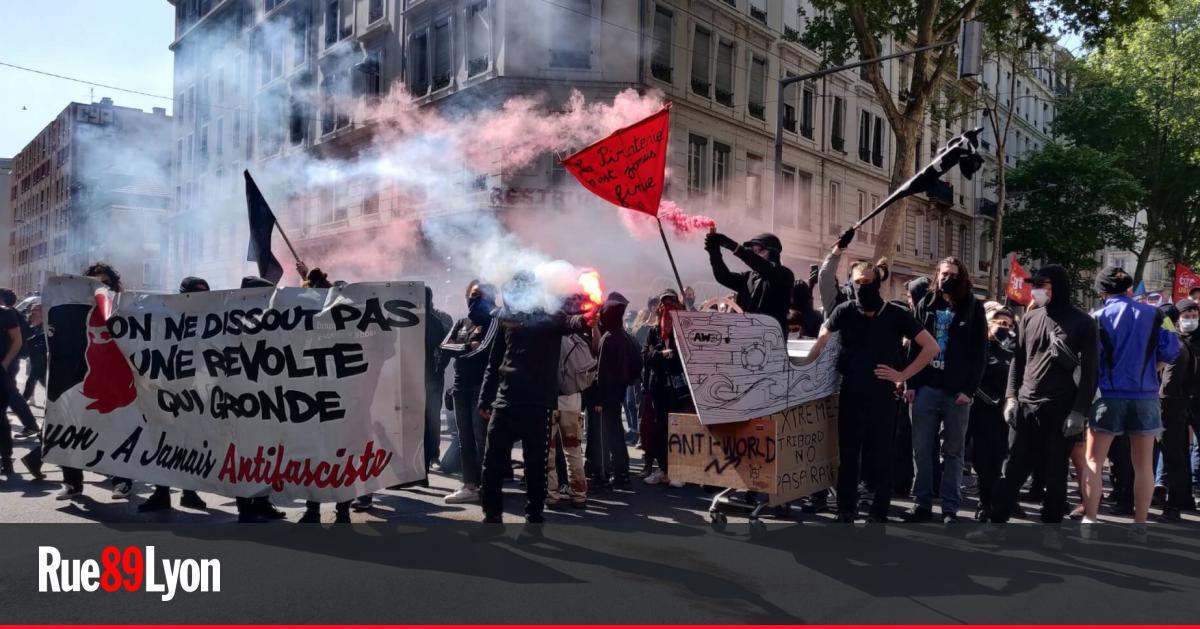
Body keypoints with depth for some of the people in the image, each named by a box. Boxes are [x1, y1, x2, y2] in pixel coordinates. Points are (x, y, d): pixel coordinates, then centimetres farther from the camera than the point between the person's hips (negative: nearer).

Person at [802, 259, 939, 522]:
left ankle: (879, 512, 16)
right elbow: (823, 339, 15)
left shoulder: (895, 314, -4)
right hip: (850, 394, 2)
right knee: (848, 455, 8)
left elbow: (931, 347, -1)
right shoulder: (845, 311, 0)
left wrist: (903, 375, -5)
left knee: (881, 457, 5)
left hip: (882, 396, -1)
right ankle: (846, 510, 19)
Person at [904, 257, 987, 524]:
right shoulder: (925, 305, 9)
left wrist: (969, 389, -10)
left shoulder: (973, 308, 3)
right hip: (926, 387, 2)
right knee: (922, 449, 3)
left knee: (953, 452, 6)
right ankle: (923, 504, 12)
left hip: (957, 391, -2)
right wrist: (911, 384, 0)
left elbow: (979, 352, -2)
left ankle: (950, 509, 12)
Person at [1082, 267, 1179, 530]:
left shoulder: (1098, 318, -2)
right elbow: (1171, 352, -1)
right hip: (1145, 396, 2)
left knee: (1093, 462, 4)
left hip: (1109, 395, -2)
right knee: (1143, 464, 10)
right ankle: (1140, 523, 14)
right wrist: (1147, 366, 15)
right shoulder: (1154, 314, 3)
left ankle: (1089, 521, -1)